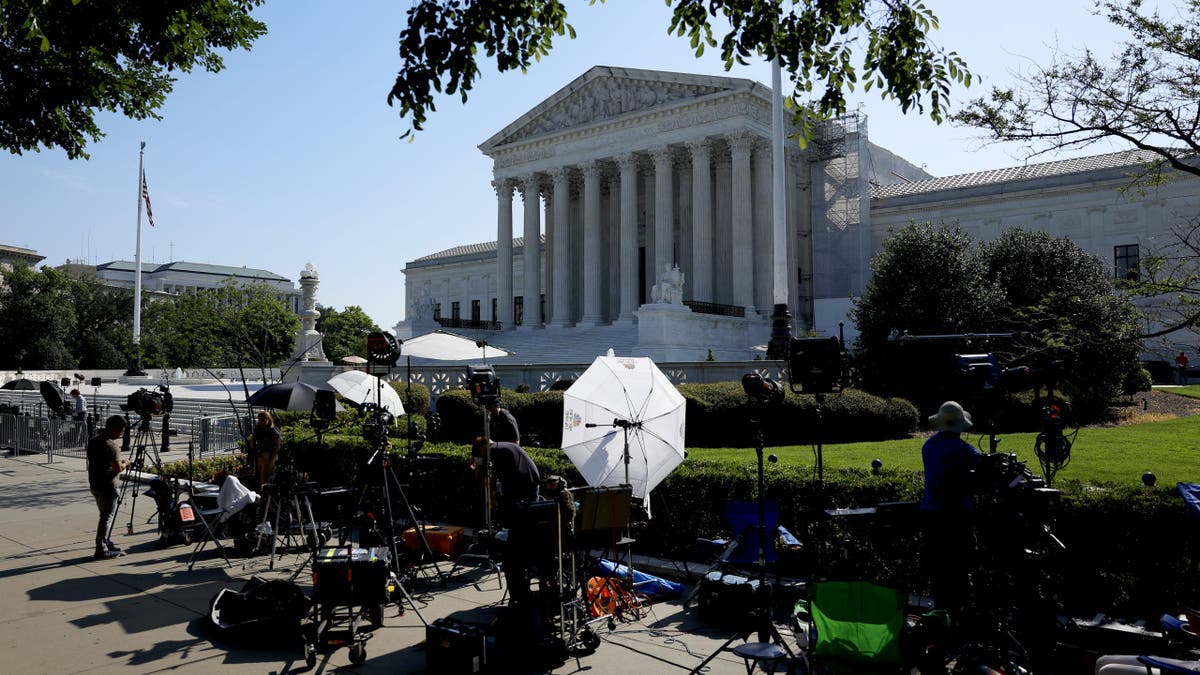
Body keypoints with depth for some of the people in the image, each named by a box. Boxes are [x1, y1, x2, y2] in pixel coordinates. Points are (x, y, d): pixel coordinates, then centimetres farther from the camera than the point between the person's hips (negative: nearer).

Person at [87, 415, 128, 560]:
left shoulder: (93, 440, 7)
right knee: (107, 517, -2)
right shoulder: (112, 445, -20)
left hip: (94, 484, 9)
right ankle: (101, 550, -1)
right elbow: (118, 468, -23)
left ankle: (106, 543, 28)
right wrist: (125, 464, -2)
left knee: (105, 515, 20)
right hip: (107, 487, -9)